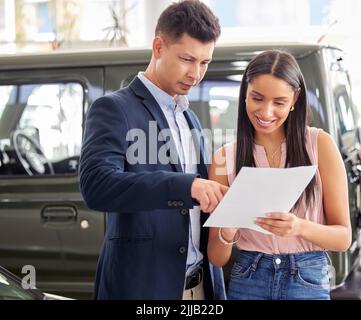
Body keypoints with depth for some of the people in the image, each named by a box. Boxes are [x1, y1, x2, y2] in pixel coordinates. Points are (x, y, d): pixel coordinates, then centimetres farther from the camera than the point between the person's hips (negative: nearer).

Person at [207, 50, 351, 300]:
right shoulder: (225, 158, -3)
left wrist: (299, 227, -24)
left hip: (309, 282, -1)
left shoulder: (320, 144, -6)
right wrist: (226, 234, -24)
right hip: (247, 282, 1)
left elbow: (343, 237, -5)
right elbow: (217, 259, -2)